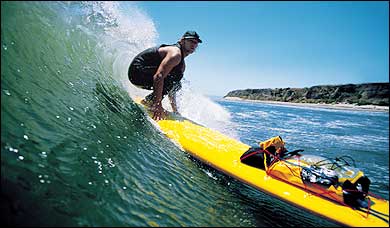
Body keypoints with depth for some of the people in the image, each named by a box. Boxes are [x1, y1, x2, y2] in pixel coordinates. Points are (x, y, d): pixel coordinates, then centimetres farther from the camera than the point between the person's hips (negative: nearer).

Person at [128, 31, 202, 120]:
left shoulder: (182, 64, 12)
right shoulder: (175, 53, -18)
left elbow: (171, 87, 16)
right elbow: (158, 76, -30)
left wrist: (175, 110, 13)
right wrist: (157, 104, -33)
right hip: (137, 70, -10)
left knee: (176, 85, 15)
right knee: (175, 76, -23)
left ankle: (151, 101, 9)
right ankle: (150, 101, -17)